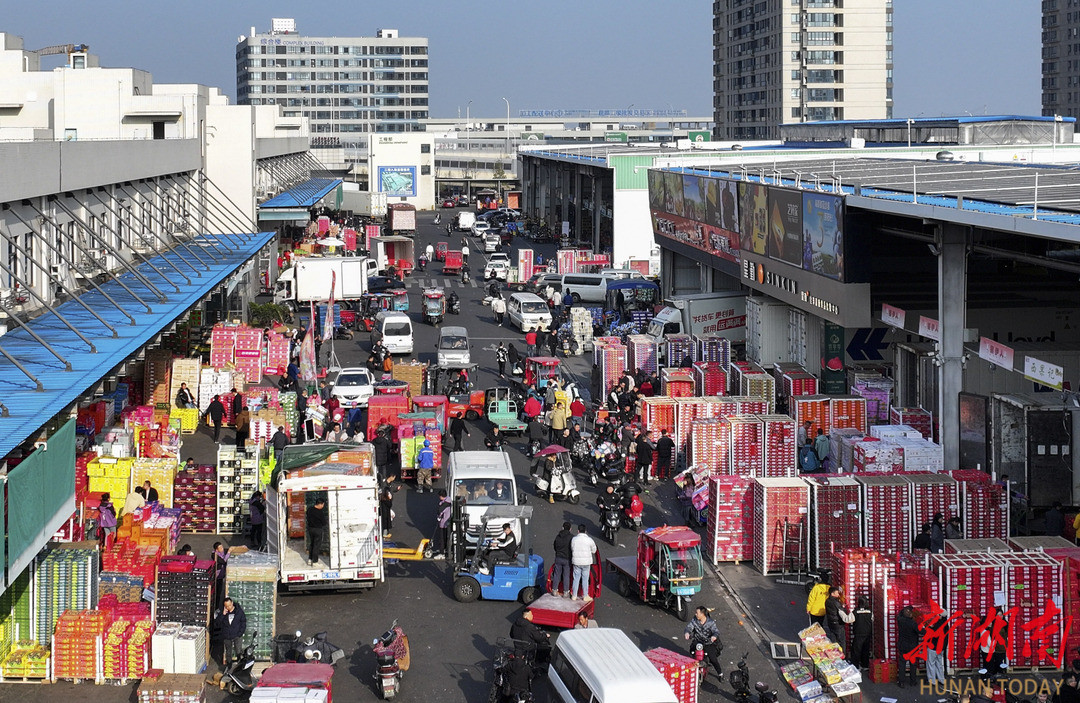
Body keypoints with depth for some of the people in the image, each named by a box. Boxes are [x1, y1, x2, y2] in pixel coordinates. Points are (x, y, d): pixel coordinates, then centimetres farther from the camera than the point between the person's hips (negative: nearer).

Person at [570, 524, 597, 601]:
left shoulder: (574, 539, -4)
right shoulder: (589, 540, -8)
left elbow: (572, 549, 4)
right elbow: (594, 550, 4)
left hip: (576, 562, 2)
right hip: (586, 562, -2)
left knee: (576, 578, 10)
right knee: (585, 579, 6)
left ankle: (574, 596, 14)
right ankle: (585, 596, 12)